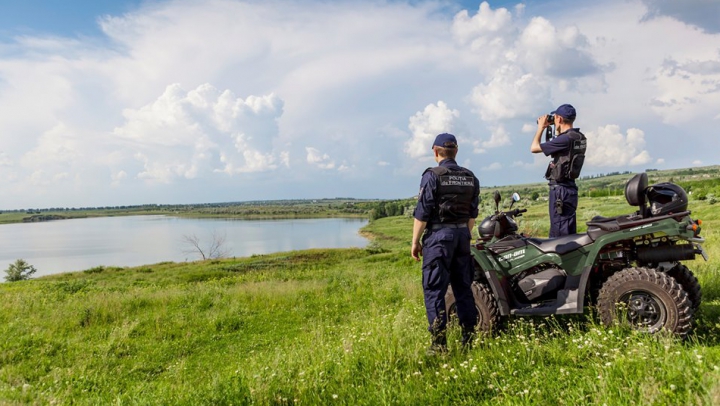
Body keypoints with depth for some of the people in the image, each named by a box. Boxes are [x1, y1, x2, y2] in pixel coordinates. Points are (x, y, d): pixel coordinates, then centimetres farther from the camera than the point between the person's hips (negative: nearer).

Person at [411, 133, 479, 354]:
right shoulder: (470, 178, 9)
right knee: (463, 288, 13)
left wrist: (415, 242, -4)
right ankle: (470, 339, 19)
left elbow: (422, 214, -12)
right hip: (462, 234, 6)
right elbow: (472, 214, 13)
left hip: (438, 235, -6)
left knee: (434, 289, -1)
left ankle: (439, 343, 0)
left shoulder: (432, 175, -9)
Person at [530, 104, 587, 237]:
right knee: (569, 233, 16)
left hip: (560, 189, -10)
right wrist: (558, 131, 22)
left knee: (560, 234, -7)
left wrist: (541, 127, -2)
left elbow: (534, 148, -15)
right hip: (569, 188, 10)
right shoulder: (579, 137, 10)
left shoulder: (566, 139, -19)